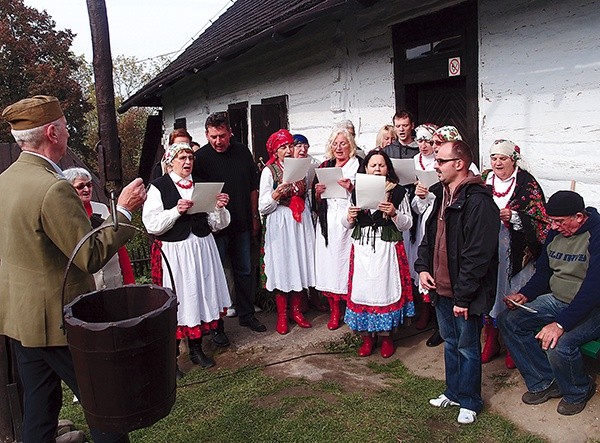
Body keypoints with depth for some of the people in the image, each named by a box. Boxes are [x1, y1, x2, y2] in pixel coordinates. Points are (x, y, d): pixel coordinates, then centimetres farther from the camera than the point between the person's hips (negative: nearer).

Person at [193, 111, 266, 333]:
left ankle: (247, 314, 29)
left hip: (242, 224, 4)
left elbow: (253, 187, 11)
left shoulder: (242, 152, 4)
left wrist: (255, 217, 11)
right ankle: (215, 323, 18)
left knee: (244, 271, 14)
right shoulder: (200, 157, -8)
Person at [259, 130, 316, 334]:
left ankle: (296, 311, 23)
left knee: (300, 263, 8)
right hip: (280, 223, -4)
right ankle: (282, 315, 15)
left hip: (301, 221, 4)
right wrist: (275, 195, -23)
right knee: (282, 266, 1)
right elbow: (263, 207, -7)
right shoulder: (269, 171, -4)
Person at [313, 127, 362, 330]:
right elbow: (317, 200, 16)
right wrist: (318, 191, -4)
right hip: (328, 222, 4)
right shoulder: (324, 166, 15)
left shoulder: (359, 165, 4)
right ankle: (334, 311, 16)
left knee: (348, 262, -6)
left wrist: (351, 188, -18)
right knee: (329, 262, 3)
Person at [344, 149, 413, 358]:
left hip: (387, 248, -2)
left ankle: (386, 336, 18)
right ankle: (367, 336, 18)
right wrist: (350, 217, -8)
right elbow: (347, 225, 14)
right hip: (362, 247, 2)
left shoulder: (398, 191, 2)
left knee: (386, 287, 0)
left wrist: (394, 214, -15)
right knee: (362, 288, 3)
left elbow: (407, 224, 3)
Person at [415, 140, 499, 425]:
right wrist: (422, 267, 3)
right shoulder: (442, 195, 8)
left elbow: (478, 254, -23)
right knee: (450, 343, 22)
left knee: (467, 348, 9)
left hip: (464, 293, -8)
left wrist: (463, 296, -21)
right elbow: (429, 236, 17)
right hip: (441, 287, 8)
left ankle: (469, 402, 28)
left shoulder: (478, 201, -20)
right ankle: (453, 393, 39)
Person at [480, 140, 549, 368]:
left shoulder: (526, 183, -4)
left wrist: (513, 216, -20)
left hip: (516, 253, -3)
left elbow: (539, 219, -7)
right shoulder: (484, 179, 8)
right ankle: (491, 340, 24)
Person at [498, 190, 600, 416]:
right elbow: (543, 271, 14)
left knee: (558, 345, -31)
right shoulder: (556, 232, 3)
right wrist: (525, 294, -4)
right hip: (557, 300, 8)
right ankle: (544, 383, 6)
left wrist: (561, 323, -33)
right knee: (507, 319, -6)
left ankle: (579, 392, 5)